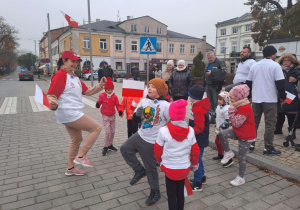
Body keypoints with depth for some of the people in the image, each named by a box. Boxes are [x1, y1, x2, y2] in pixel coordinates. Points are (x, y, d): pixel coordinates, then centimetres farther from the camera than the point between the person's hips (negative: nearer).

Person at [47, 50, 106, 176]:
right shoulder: (60, 75, -12)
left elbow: (87, 91, 15)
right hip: (68, 113, -10)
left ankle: (70, 168, 31)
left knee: (77, 140, 18)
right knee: (96, 128, -8)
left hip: (73, 114, 10)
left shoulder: (74, 77, 16)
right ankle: (81, 156, -1)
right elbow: (51, 95, -17)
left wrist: (100, 85, 2)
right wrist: (53, 104, -38)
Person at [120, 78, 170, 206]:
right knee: (125, 149, 8)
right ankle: (139, 170, 25)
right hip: (140, 135, 6)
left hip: (151, 142, -6)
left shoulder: (165, 105, -19)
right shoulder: (144, 101, -1)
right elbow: (134, 118, 5)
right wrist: (137, 114, -16)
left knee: (150, 167, 6)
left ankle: (155, 192, 30)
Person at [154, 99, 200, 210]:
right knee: (180, 192, 22)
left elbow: (157, 150, -7)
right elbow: (195, 150, 0)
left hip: (169, 168, -3)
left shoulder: (164, 131, -20)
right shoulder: (190, 130, -11)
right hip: (185, 168, 3)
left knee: (171, 194, 16)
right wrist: (194, 164, 18)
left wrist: (160, 160, 15)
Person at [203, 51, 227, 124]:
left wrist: (212, 72, -20)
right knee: (210, 103, 11)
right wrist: (204, 84, 19)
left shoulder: (220, 63, -5)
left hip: (216, 86, -8)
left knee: (216, 103, -8)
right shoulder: (208, 64, 20)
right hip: (208, 86, 8)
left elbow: (223, 72, -20)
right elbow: (205, 75, 25)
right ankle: (212, 118, 20)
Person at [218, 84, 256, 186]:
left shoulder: (245, 108, -27)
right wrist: (233, 109, -9)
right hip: (237, 132, 8)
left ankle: (241, 178, 24)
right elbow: (235, 122, 6)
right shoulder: (239, 105, 2)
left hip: (246, 137, -8)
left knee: (241, 157, 5)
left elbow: (236, 123, -28)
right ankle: (228, 152, 5)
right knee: (222, 133, -16)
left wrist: (231, 110, -25)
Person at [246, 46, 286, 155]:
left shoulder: (254, 66, 9)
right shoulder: (275, 65, -6)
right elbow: (280, 83, -10)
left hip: (256, 99, 5)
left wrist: (249, 96, 20)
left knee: (253, 122, 12)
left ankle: (250, 144, 17)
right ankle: (268, 148, 4)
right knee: (270, 123, 1)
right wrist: (283, 97, 0)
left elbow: (248, 82, 11)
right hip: (270, 99, -5)